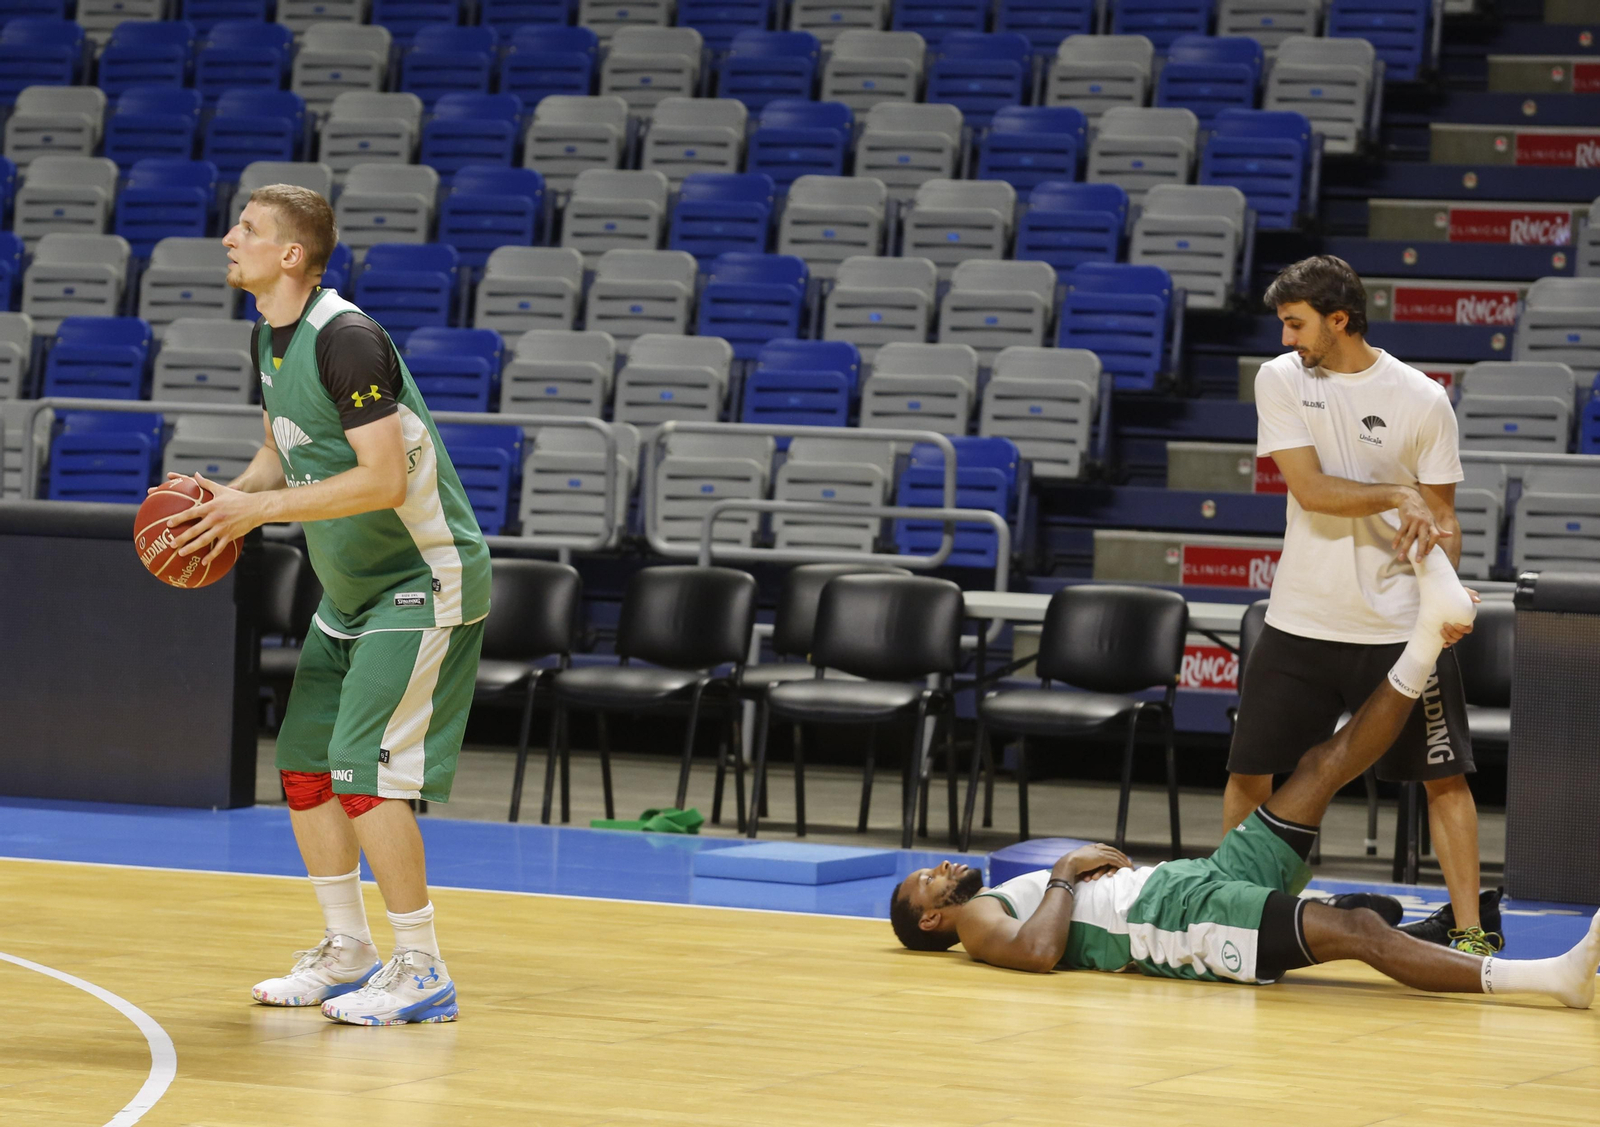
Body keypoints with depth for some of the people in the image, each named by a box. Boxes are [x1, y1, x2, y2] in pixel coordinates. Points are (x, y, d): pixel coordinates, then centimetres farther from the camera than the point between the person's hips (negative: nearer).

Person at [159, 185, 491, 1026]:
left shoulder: (345, 339, -24)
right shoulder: (268, 339, 7)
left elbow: (386, 480, -29)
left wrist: (258, 509, -25)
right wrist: (227, 496, -2)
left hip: (423, 580, -10)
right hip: (352, 587, 10)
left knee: (363, 772, -14)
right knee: (303, 763, 10)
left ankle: (423, 973, -5)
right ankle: (346, 954, 22)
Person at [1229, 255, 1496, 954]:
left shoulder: (1422, 401, -4)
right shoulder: (1279, 381, 0)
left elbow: (1442, 519, 1)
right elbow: (1309, 487, -10)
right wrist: (1399, 496, -21)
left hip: (1399, 626, -2)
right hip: (1300, 621, 2)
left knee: (1443, 776, -1)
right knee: (1249, 770, 5)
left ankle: (1471, 925, 8)